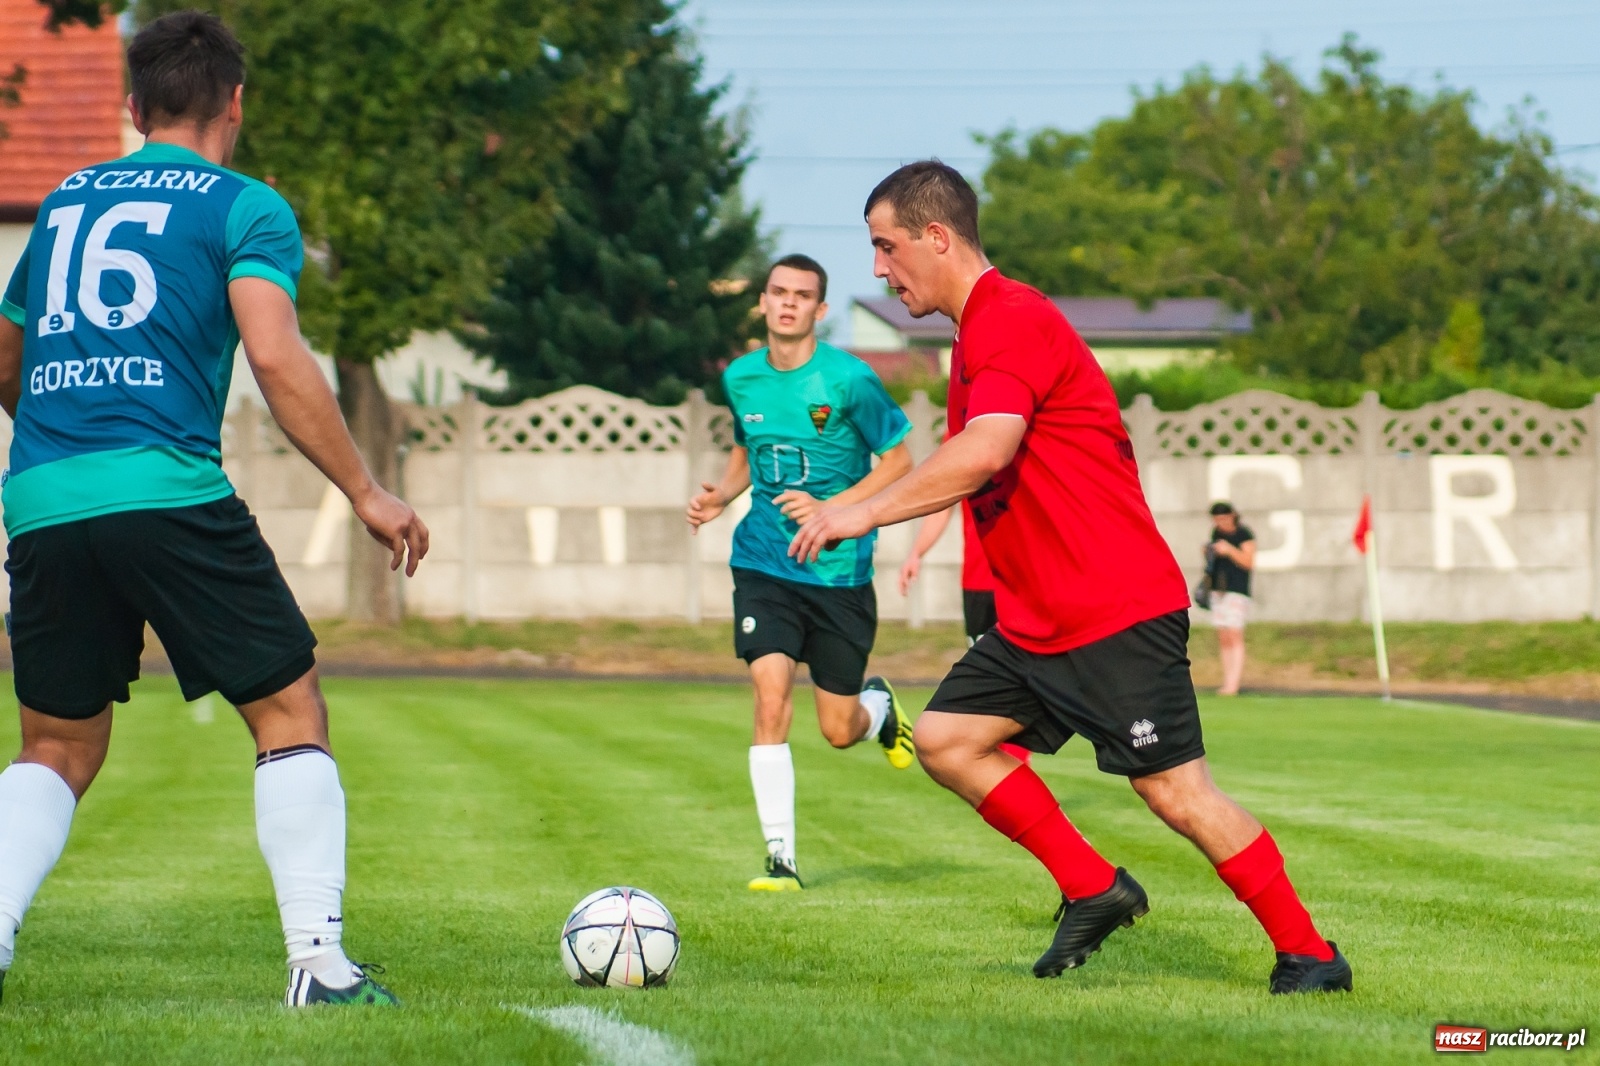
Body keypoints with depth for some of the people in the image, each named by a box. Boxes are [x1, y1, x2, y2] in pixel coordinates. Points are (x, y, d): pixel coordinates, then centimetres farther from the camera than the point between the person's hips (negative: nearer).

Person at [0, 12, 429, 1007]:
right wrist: (366, 492, -4)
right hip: (169, 495, -5)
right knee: (292, 711, 7)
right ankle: (319, 960, 0)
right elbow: (275, 357, -10)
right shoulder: (244, 207, 4)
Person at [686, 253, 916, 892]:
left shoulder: (848, 379, -12)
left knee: (839, 731, 5)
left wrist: (831, 509, -17)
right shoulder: (741, 378, 2)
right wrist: (720, 496, 0)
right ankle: (781, 858, -9)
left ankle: (879, 705, 44)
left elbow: (899, 459, -5)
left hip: (840, 570, -2)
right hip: (763, 565, 2)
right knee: (771, 699, -16)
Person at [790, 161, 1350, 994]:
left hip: (1117, 613, -10)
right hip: (1036, 625, 10)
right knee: (944, 738, 1)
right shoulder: (975, 336, 16)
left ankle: (1308, 955, 4)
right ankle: (1092, 888, 8)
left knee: (1176, 793, -8)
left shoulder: (1016, 322, -17)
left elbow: (983, 453, -31)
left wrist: (867, 512, -27)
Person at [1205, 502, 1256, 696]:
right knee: (1223, 638, 6)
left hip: (1237, 590, -7)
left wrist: (1229, 550, -21)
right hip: (1218, 589, 7)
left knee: (1234, 636, -12)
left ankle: (1233, 685, -17)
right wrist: (1209, 553, 2)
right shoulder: (1217, 532, 12)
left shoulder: (1244, 534, -7)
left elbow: (1249, 562, -11)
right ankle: (1227, 682, 9)